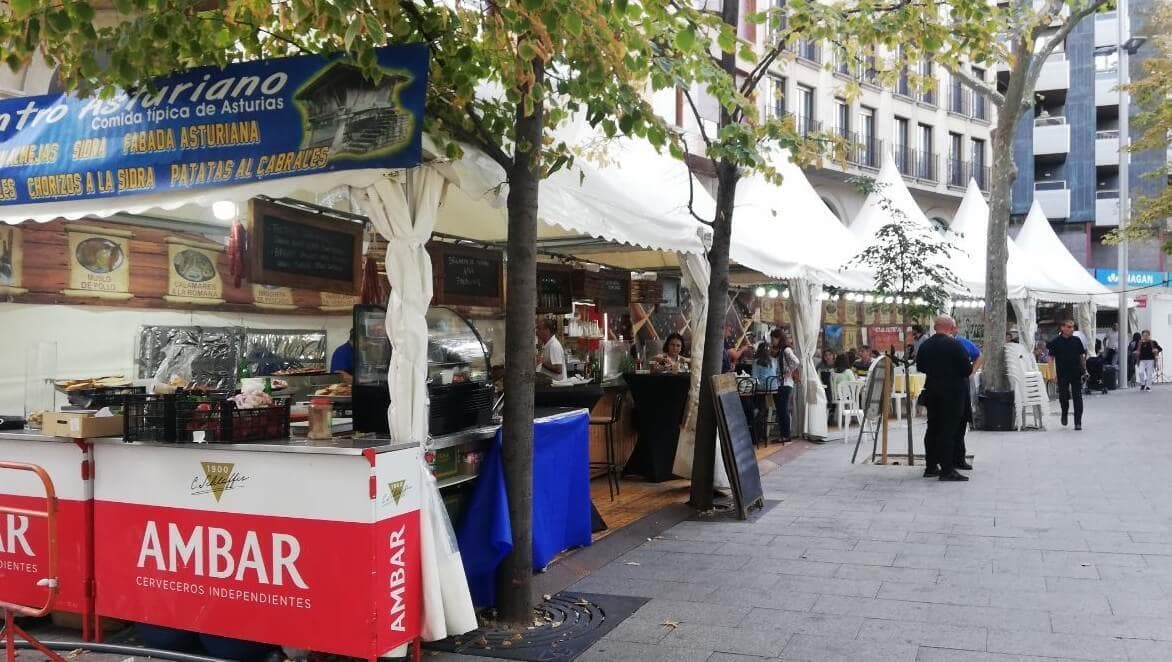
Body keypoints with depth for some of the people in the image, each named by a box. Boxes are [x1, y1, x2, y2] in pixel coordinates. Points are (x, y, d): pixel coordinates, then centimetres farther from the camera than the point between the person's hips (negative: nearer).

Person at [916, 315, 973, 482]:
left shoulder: (925, 345, 2)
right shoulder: (954, 345, -15)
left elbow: (920, 366, 14)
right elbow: (967, 369, -14)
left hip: (932, 391, 6)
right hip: (952, 392, -6)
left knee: (933, 428, 13)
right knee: (948, 430, -4)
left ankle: (931, 467, 18)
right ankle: (947, 470, -4)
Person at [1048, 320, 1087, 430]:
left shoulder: (1076, 340, 4)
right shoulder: (1056, 342, -3)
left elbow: (1082, 356, 13)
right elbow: (1051, 358, -1)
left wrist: (1084, 369, 10)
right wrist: (1053, 371, -10)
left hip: (1076, 374, 2)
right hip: (1063, 374, -1)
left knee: (1077, 398, -1)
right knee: (1063, 396, 4)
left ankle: (1078, 422, 3)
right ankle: (1065, 413, 34)